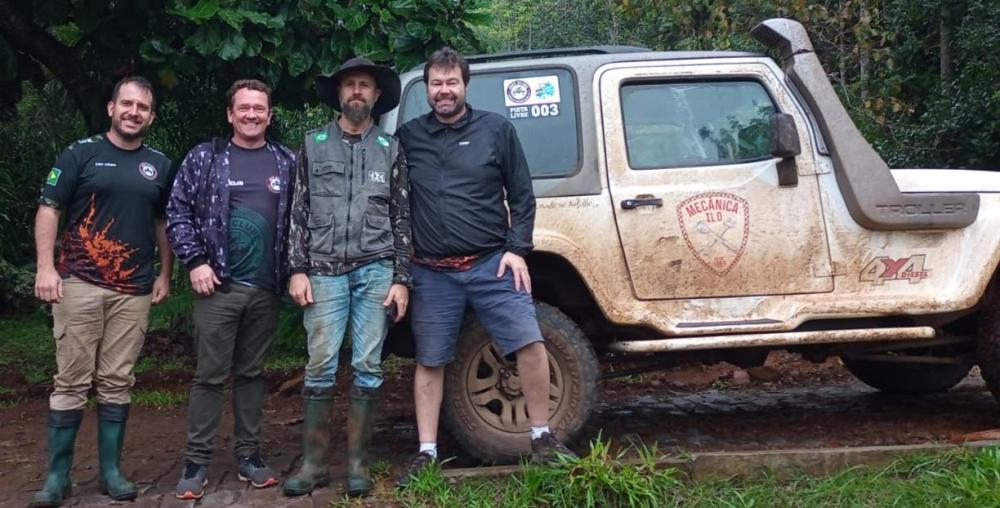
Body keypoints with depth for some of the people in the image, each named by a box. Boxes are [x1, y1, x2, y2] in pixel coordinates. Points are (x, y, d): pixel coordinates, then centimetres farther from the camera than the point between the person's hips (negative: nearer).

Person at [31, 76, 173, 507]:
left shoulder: (159, 165, 12)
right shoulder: (81, 153, 2)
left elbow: (163, 223, 19)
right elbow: (48, 210, -1)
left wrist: (165, 274, 10)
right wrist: (46, 267, -10)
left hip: (134, 291, 3)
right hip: (80, 284, -3)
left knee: (117, 383, 7)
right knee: (71, 382, -1)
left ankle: (111, 470, 15)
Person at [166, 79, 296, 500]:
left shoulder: (287, 163, 9)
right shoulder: (204, 158, 3)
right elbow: (178, 212, 1)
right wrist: (195, 262, -8)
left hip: (267, 288, 2)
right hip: (218, 286, -2)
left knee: (251, 373, 12)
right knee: (210, 375, 0)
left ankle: (249, 454, 20)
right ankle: (196, 461, 8)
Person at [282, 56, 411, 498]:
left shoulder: (390, 149, 10)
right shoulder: (314, 144, 9)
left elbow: (401, 219, 8)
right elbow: (299, 212, 7)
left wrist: (401, 278, 1)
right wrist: (298, 270, -1)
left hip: (375, 271, 1)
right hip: (324, 271, 0)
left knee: (367, 369, 2)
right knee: (320, 368, -2)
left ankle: (357, 463, 11)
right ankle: (313, 463, 8)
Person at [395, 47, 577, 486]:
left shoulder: (496, 129, 5)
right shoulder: (408, 137, 7)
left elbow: (522, 196, 6)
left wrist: (517, 249, -5)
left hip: (490, 264, -1)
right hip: (431, 273, 1)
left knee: (530, 342, -10)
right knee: (429, 362, 6)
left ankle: (542, 439, 7)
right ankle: (426, 453, 16)